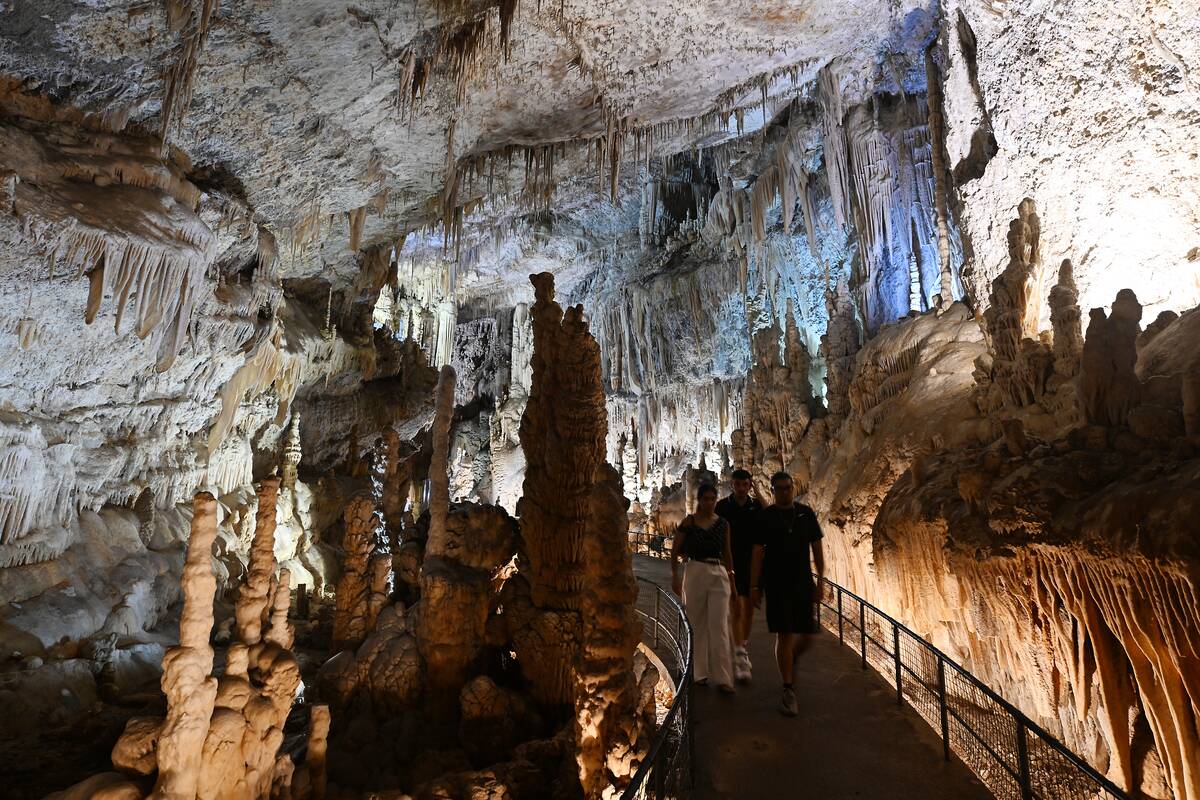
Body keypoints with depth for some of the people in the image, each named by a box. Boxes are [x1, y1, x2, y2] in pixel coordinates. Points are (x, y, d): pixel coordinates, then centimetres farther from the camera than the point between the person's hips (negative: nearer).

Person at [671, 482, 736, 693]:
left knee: (719, 627, -3)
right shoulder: (688, 522, -2)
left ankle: (723, 678, 3)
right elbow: (675, 551, 2)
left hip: (718, 575, 1)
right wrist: (675, 576, -1)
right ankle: (701, 672, 24)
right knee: (698, 626, 9)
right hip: (694, 573, -1)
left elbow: (727, 553, 14)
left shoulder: (723, 524, 5)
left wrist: (731, 578, 15)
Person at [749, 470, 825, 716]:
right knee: (784, 635, -3)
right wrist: (754, 586, -5)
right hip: (776, 585, -3)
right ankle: (788, 691, 10)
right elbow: (757, 553, -3)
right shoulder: (765, 517, -4)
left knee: (808, 635, 6)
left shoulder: (806, 514, 4)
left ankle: (791, 659, 39)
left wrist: (820, 580, 3)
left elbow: (817, 549, 8)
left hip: (803, 583, 3)